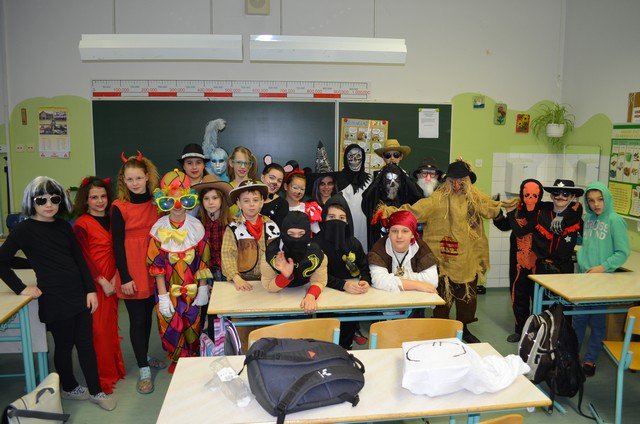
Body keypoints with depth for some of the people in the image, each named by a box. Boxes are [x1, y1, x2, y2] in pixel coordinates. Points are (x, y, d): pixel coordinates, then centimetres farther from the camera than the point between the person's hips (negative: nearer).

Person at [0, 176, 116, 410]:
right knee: (64, 345, 10)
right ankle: (69, 388, 32)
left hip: (79, 294, 4)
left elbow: (79, 259, 9)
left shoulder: (63, 226, 7)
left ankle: (96, 391, 20)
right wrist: (21, 288, -8)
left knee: (86, 343, 9)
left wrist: (91, 289, 4)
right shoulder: (24, 229, -6)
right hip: (54, 299, -4)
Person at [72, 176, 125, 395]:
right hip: (94, 283, -5)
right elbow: (83, 258, -11)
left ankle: (114, 368, 27)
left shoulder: (110, 220, 10)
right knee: (98, 328, -1)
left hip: (111, 282, 6)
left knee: (111, 325, 13)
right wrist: (102, 282, -14)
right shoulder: (81, 224, -8)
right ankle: (102, 376, 11)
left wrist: (115, 278, -5)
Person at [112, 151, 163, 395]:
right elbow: (117, 244, -9)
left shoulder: (156, 203, 4)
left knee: (148, 315, 16)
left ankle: (144, 356, 35)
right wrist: (125, 278, -12)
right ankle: (144, 370, 12)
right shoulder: (119, 208, -8)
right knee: (137, 319, 2)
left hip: (153, 269, 4)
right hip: (131, 271, -4)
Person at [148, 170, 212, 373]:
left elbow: (203, 260, -3)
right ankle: (177, 359, 33)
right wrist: (163, 297, -11)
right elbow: (156, 265, -9)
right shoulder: (159, 229, -9)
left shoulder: (196, 226, -6)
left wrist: (203, 289, -4)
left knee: (193, 326, 12)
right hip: (168, 289, 0)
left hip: (192, 289, 1)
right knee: (171, 328, 7)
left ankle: (193, 358, 37)